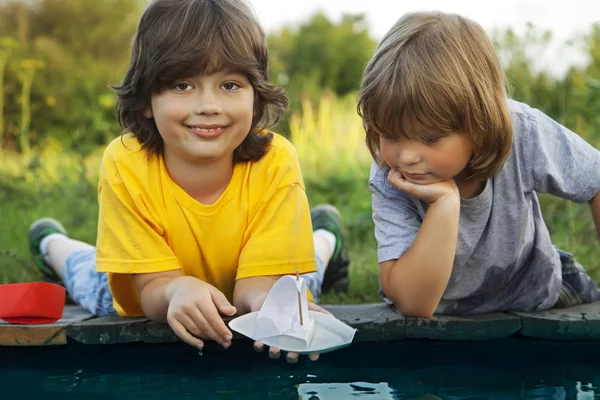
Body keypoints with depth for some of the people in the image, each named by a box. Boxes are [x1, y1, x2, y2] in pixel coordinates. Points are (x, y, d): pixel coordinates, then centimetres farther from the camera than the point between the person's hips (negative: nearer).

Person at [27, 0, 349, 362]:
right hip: (146, 306, 0)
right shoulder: (125, 165, -37)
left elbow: (256, 282, -37)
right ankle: (54, 245, 49)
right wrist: (177, 291, -59)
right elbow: (153, 287, -34)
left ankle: (324, 241, 48)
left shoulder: (276, 163, -37)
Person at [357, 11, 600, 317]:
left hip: (536, 298, 1)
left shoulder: (521, 132, -26)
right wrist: (445, 203, -41)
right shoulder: (388, 180, -27)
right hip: (443, 316, 0)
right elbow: (413, 304, -33)